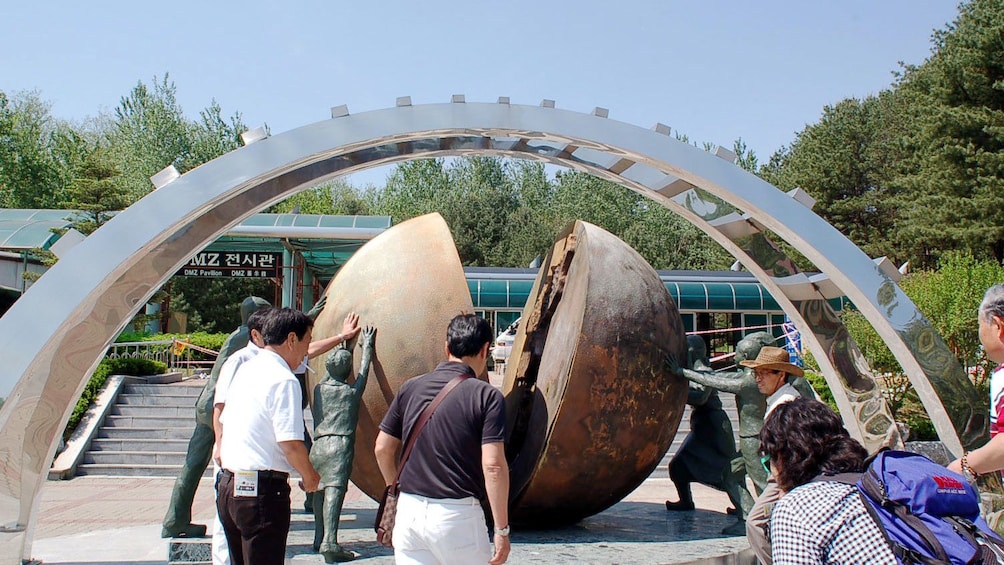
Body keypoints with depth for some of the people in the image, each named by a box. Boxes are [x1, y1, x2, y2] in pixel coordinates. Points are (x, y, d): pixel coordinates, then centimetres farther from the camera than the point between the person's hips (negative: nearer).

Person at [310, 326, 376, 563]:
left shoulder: (318, 388, 16)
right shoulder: (351, 392, 5)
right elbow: (364, 371, 19)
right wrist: (367, 345, 33)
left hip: (318, 446, 5)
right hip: (340, 446, -5)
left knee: (320, 492, 15)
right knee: (334, 491, -14)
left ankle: (319, 539, 21)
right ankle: (329, 543, -25)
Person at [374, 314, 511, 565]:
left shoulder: (411, 388, 4)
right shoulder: (486, 396, -9)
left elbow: (382, 449, 9)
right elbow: (493, 465, -15)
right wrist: (502, 529, -9)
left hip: (409, 510, 4)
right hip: (457, 515, -4)